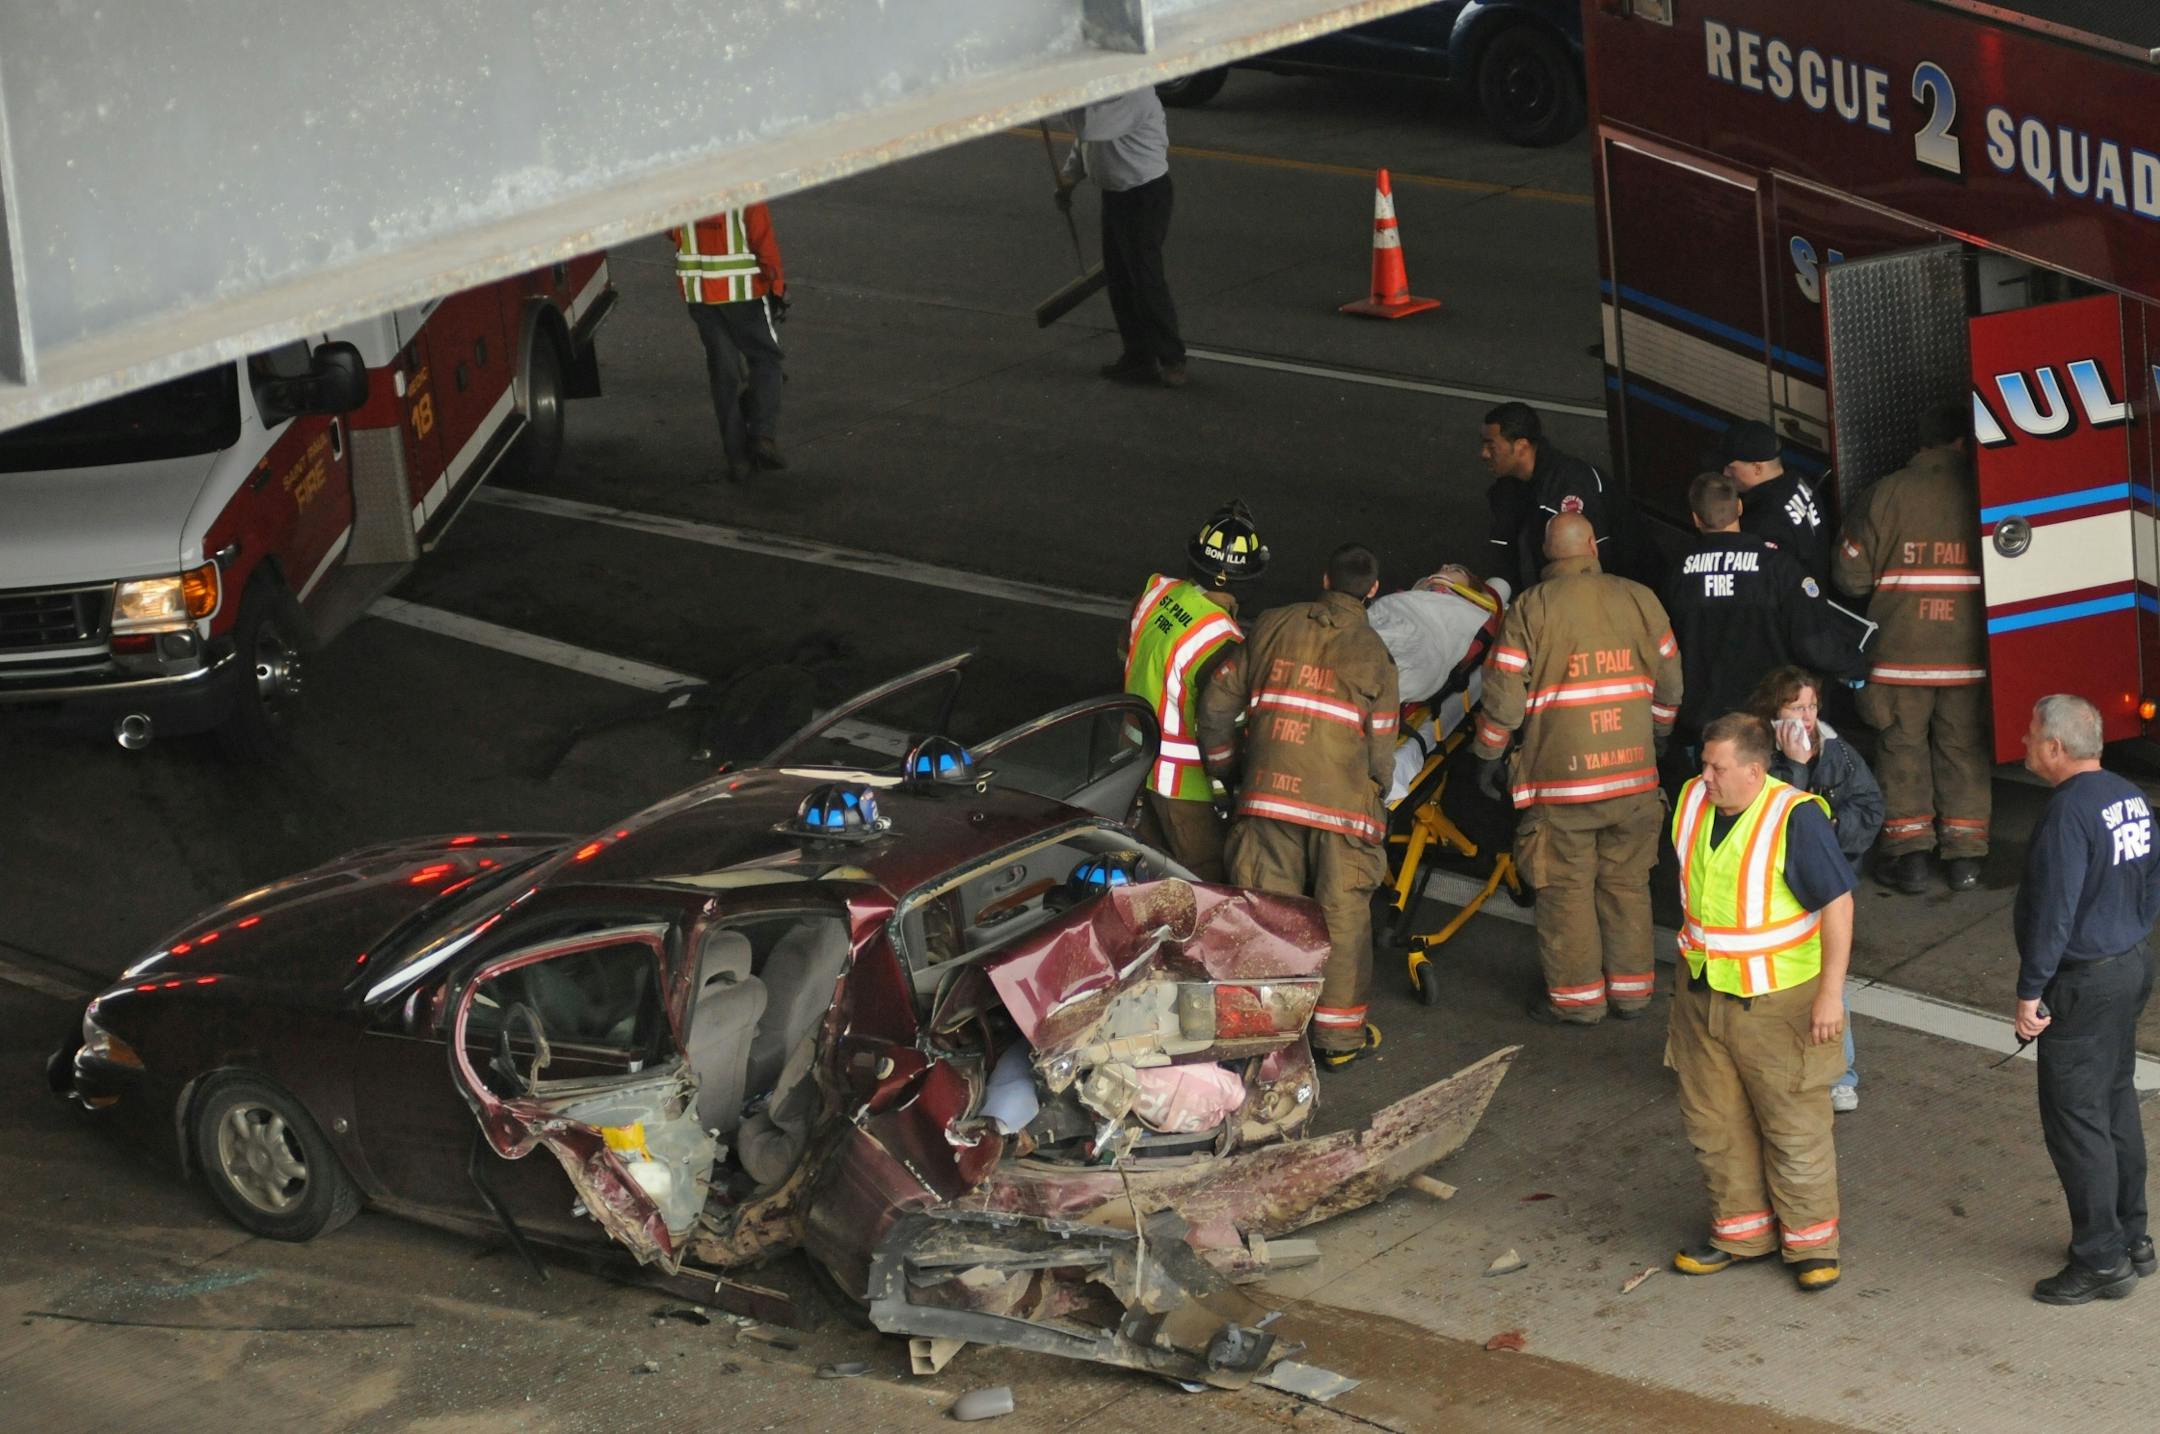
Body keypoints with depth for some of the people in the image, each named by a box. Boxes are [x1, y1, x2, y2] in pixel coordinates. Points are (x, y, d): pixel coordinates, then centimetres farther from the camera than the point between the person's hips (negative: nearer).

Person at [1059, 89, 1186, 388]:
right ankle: (1138, 357, 22)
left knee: (1146, 279, -6)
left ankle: (1172, 360, 4)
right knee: (1118, 281, 12)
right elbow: (1085, 138, 19)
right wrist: (1070, 175, 6)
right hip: (1114, 192, 9)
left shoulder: (1134, 94, -25)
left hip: (1145, 194, -9)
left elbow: (1089, 127, -37)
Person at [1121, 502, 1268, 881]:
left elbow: (1127, 650, 12)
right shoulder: (1218, 640, -32)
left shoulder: (1155, 590, -8)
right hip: (1182, 778, -8)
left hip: (1137, 760, 8)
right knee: (1206, 879, 5)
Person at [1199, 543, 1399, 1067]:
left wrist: (1226, 764, 24)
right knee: (1342, 915, 7)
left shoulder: (1273, 627, 8)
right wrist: (1376, 790, 20)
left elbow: (1217, 703, 10)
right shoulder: (1372, 653, 0)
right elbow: (1380, 749, -1)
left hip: (1267, 790, 2)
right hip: (1341, 799, -2)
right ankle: (1339, 1034, 13)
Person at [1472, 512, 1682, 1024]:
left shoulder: (1531, 609, -7)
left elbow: (1503, 694, -8)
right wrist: (1658, 735, 30)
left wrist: (1489, 756, 6)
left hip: (1560, 774, -4)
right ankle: (1631, 987, 23)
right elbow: (1669, 682, 12)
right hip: (1633, 771, 4)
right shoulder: (1639, 599, 4)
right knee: (1627, 883, 15)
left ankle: (1577, 995, 12)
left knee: (1567, 889, 6)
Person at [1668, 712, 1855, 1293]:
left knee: (1796, 1126, 4)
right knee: (1715, 1123, 13)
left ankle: (1809, 1239, 18)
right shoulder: (1692, 802, -2)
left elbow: (1838, 904, -18)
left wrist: (1831, 992, -20)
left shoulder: (1796, 819, -21)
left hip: (1778, 1000, -6)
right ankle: (1743, 1229, 29)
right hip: (1703, 994, 6)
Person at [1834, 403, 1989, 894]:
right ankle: (1964, 854, 13)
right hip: (1968, 651, 1)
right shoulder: (1984, 493, -5)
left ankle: (1908, 851, 8)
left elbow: (1853, 574, -2)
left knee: (1902, 748, 11)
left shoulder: (1888, 494, -6)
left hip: (1900, 651, -1)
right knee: (1964, 748, 12)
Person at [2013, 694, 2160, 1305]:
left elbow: (2052, 912, -23)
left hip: (2085, 981, -10)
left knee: (2075, 1118, -2)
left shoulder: (2068, 814, -22)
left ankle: (2102, 1260, 1)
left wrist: (2031, 992, -18)